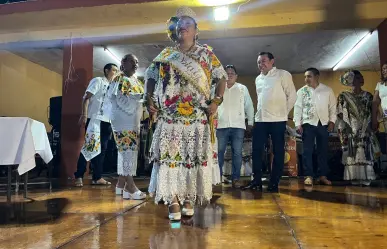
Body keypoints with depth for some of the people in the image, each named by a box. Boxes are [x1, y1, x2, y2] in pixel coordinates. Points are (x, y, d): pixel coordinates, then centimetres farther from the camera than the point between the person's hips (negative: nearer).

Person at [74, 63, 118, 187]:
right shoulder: (98, 81, 1)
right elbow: (86, 98, -7)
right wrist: (84, 115, -18)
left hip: (107, 121, 7)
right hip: (95, 119, -7)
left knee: (102, 149, 6)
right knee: (89, 147, -8)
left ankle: (97, 177, 12)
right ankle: (79, 176, 1)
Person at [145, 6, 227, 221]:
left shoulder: (206, 54, 8)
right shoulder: (166, 55, 12)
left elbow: (222, 77, 8)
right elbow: (150, 76, 16)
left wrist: (216, 101, -6)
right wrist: (149, 100, 2)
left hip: (197, 119, -1)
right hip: (170, 117, 1)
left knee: (194, 158, 3)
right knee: (170, 157, -4)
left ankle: (189, 199, 17)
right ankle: (173, 202, 4)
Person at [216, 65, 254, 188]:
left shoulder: (243, 88, 11)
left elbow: (249, 106, 12)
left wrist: (250, 122, 8)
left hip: (238, 126, 0)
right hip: (221, 125, 0)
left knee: (237, 153, 0)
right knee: (219, 151, 2)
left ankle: (235, 178, 7)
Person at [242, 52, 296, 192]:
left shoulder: (283, 74, -1)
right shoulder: (258, 79, 17)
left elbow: (292, 95, -2)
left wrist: (283, 112, 0)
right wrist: (261, 112, 13)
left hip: (277, 120, -5)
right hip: (260, 120, 6)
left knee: (278, 152, 1)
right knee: (256, 150, 3)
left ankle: (274, 183, 7)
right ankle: (257, 181, 10)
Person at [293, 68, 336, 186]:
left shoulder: (327, 90, 6)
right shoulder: (301, 91, 4)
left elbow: (332, 107, 7)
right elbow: (297, 108, 0)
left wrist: (332, 121, -2)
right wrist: (298, 124, -7)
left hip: (323, 124, 1)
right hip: (308, 123, -1)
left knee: (323, 151, 7)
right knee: (307, 151, -3)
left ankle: (322, 176, 16)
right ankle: (309, 176, 3)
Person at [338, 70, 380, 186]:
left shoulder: (368, 96, 12)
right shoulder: (343, 96, 5)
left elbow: (372, 115, 11)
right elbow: (340, 116, 0)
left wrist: (373, 130, 4)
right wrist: (342, 132, -8)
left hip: (365, 132, 2)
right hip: (350, 132, -2)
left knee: (365, 155, -4)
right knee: (352, 156, -7)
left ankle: (365, 179, 0)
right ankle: (355, 179, -4)